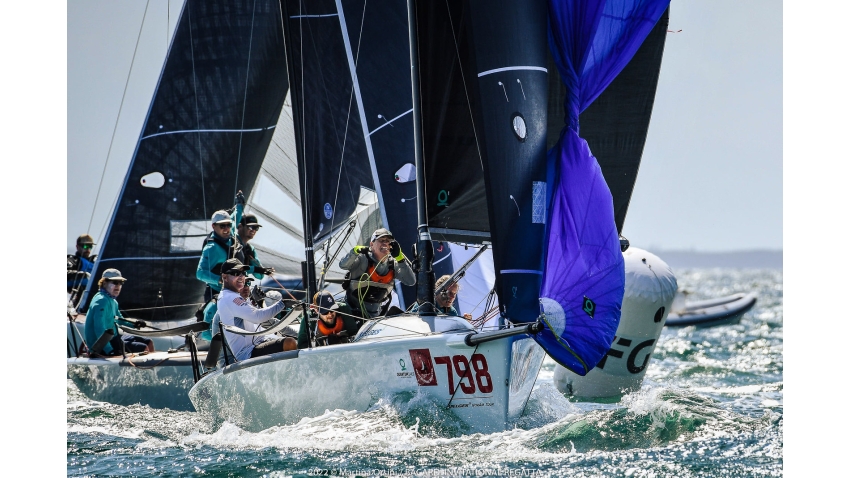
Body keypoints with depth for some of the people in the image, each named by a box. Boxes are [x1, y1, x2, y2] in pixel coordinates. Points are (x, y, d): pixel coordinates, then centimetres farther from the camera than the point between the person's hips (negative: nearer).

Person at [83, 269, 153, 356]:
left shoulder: (112, 301, 11)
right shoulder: (101, 301, -21)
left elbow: (118, 319, 30)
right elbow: (99, 329, -30)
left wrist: (133, 324, 10)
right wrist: (109, 350, -36)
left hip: (113, 338, 11)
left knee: (148, 342, 13)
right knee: (144, 348, -15)